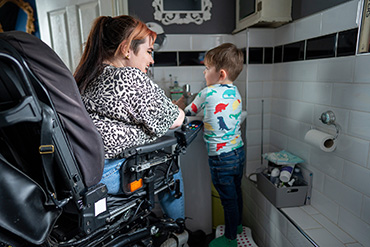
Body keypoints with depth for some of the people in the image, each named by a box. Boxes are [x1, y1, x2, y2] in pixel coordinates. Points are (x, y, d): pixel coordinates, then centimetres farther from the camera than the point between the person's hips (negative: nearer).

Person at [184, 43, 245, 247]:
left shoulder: (207, 93, -17)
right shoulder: (235, 93, 3)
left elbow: (188, 111, -1)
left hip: (221, 157, -7)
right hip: (238, 151, 8)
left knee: (228, 199, 9)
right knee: (236, 192, 24)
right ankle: (237, 224, 46)